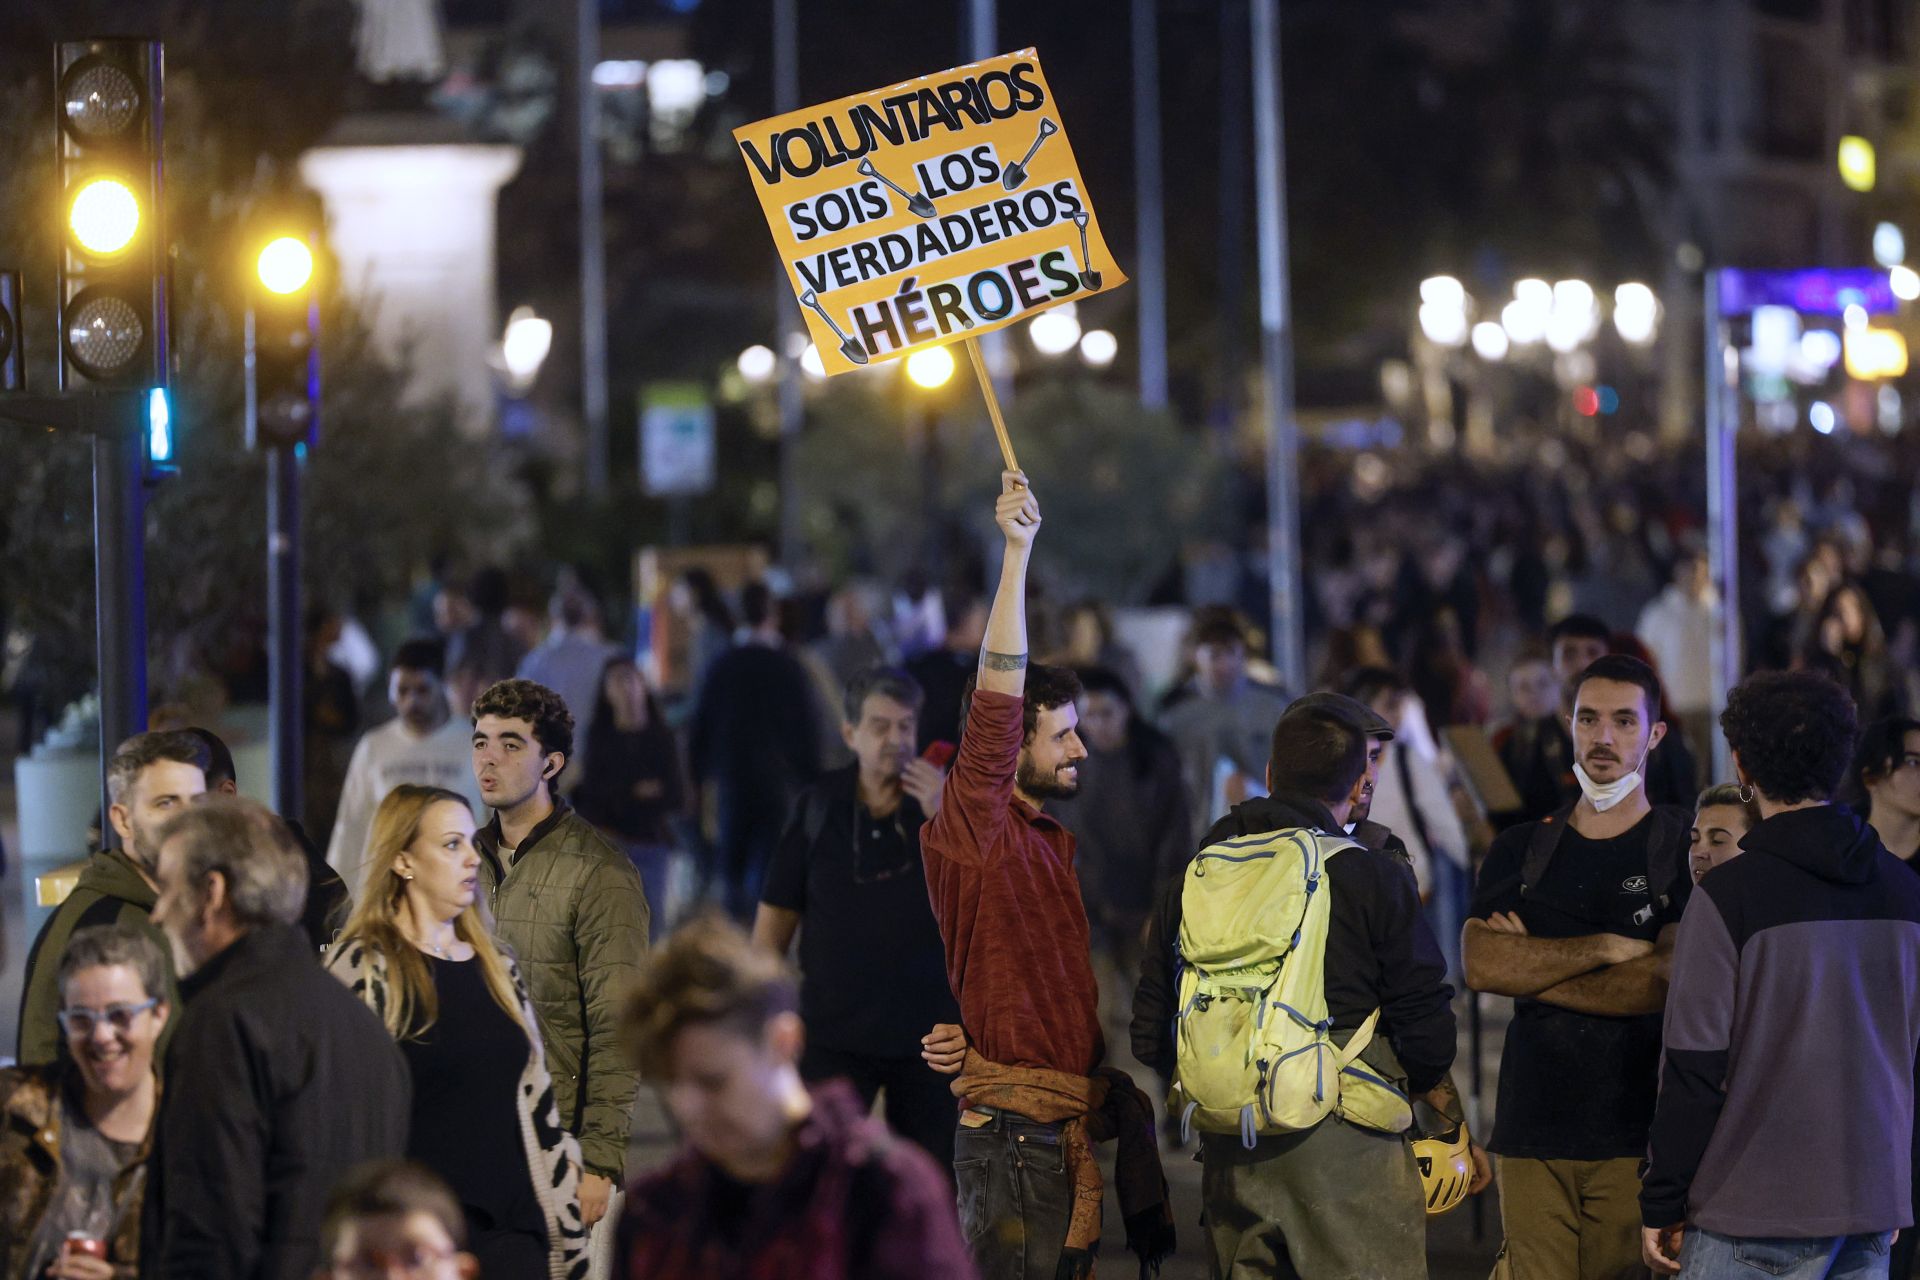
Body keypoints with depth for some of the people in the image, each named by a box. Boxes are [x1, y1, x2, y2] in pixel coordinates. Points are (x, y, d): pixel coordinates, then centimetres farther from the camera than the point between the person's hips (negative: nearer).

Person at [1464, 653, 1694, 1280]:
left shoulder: (1687, 849, 4)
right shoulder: (1521, 849, 15)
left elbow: (1670, 982, -10)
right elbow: (1480, 964, 0)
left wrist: (1534, 970, -3)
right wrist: (1608, 948, -8)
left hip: (1636, 1137, -3)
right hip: (1531, 1129, 3)